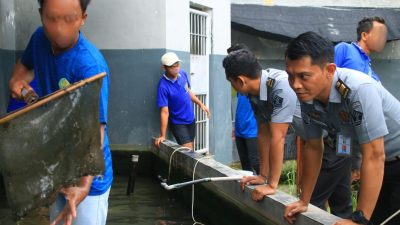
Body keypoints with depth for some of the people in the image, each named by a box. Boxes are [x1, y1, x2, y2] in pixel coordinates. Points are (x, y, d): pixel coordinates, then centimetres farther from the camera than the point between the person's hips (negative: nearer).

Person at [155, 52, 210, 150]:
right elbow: (164, 112, -26)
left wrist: (201, 104, 17)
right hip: (178, 124, -6)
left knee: (190, 150, 13)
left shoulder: (182, 74, -6)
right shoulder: (163, 86, -25)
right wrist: (162, 136, -27)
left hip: (191, 120, 6)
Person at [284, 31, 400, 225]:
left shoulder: (358, 90, -34)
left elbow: (374, 157, -33)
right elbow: (313, 148, 0)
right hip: (379, 163, 6)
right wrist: (304, 201, 4)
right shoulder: (307, 97, -13)